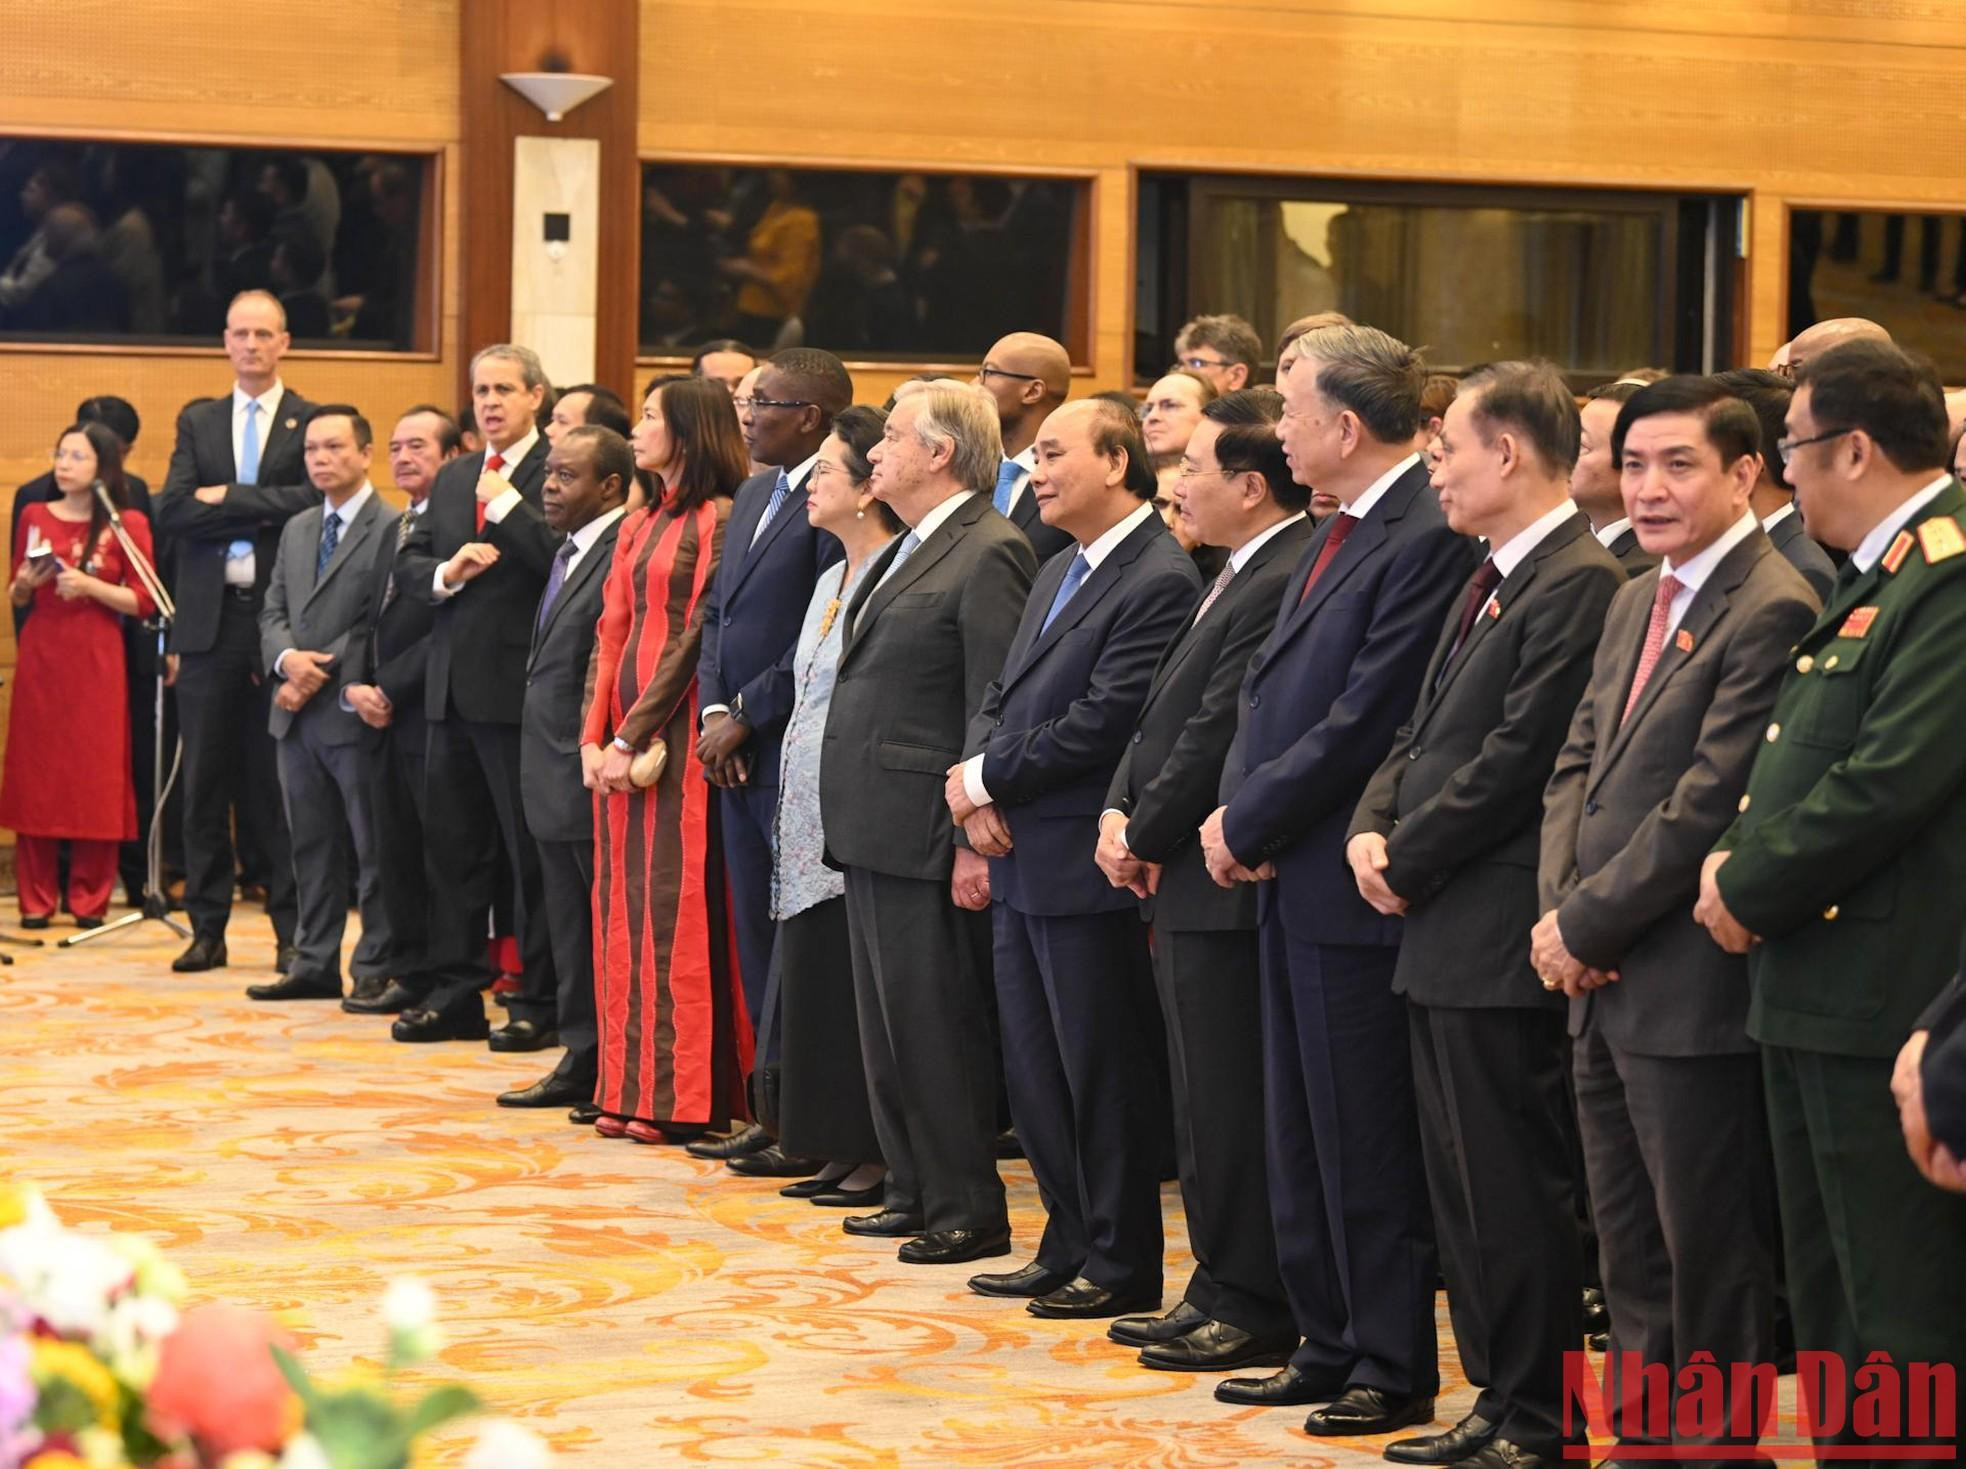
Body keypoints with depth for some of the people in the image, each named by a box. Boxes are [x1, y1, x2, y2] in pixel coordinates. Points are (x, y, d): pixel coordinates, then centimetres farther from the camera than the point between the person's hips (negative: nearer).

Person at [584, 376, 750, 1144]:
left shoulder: (719, 521, -8)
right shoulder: (638, 526, 16)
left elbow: (699, 634, -13)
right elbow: (612, 631, 13)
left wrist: (634, 737, -14)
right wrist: (594, 734, 1)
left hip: (679, 727, -8)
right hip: (621, 731, 8)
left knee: (677, 902, -5)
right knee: (622, 904, 8)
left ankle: (681, 1094, -1)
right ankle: (629, 1089, 13)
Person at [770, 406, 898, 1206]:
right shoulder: (832, 579, 16)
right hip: (809, 808, 10)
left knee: (857, 985, -5)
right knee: (816, 981, 11)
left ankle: (877, 1156, 2)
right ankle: (837, 1150, 17)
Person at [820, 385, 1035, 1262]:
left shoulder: (990, 554, -14)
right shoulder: (907, 552, 16)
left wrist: (977, 843, -21)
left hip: (927, 836, -10)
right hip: (873, 828, 10)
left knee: (937, 1026, -3)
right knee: (887, 1023, 14)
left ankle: (967, 1212, 5)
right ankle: (914, 1191, 23)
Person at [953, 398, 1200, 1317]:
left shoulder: (1160, 581, -14)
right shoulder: (1055, 577, 17)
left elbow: (1104, 721, -20)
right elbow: (1001, 699, 16)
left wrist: (986, 779, -11)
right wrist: (976, 795, -3)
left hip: (1084, 865, -9)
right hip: (1021, 861, 9)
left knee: (1102, 1073, -1)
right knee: (1035, 1075, 14)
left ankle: (1122, 1267, 8)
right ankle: (1069, 1248, 24)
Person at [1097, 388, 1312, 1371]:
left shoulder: (1282, 584, -18)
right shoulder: (1239, 576, 15)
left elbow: (1217, 734, -19)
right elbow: (1162, 711, 16)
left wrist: (1144, 837, -9)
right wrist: (1122, 812, 2)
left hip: (1221, 885, -10)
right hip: (1181, 884, 10)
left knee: (1229, 1106, -3)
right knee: (1206, 1104, 15)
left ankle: (1252, 1312, 5)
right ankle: (1219, 1294, 24)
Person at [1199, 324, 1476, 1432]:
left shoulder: (1429, 540, -17)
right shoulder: (1338, 536, 14)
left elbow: (1365, 720, -20)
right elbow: (1270, 689, 16)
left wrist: (1251, 820, -12)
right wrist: (1239, 814, 0)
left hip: (1353, 885, -10)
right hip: (1292, 881, 10)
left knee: (1367, 1142, -1)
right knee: (1304, 1137, 15)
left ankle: (1394, 1370, 8)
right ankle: (1331, 1347, 24)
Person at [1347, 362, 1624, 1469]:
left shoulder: (1578, 582, -15)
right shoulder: (1491, 583, 17)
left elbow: (1518, 755, -20)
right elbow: (1426, 733, 19)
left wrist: (1408, 859, -13)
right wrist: (1376, 827, 2)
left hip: (1501, 932, -10)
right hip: (1444, 930, 10)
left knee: (1513, 1185, -4)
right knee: (1462, 1183, 15)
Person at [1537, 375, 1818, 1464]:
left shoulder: (1772, 610, -15)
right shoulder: (1634, 604, 15)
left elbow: (1711, 802, -20)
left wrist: (1588, 924, -14)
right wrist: (1558, 908, -2)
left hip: (1691, 990, -9)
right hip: (1601, 982, 9)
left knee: (1710, 1257, 1)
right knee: (1630, 1249, 16)